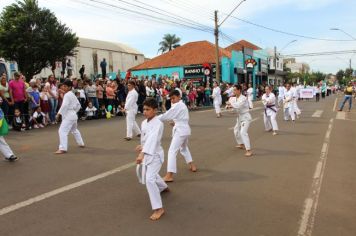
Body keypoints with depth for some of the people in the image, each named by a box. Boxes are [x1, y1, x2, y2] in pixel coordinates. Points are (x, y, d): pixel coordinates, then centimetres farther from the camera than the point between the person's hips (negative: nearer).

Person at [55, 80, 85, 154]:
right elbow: (78, 105, 21)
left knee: (62, 131, -15)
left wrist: (59, 113, -25)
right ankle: (81, 143, 39)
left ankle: (63, 148, -21)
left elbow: (64, 105, -27)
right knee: (74, 130, 27)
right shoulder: (73, 95, 15)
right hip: (73, 115, 11)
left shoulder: (67, 95, -14)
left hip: (68, 115, -11)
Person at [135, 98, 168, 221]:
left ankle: (158, 208, -12)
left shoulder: (158, 124, -24)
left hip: (155, 154, -9)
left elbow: (152, 139, -38)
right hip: (147, 154, 9)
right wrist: (141, 147, -4)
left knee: (149, 179, -22)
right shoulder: (144, 123, 1)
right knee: (150, 176, 27)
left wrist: (142, 153, -49)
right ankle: (164, 187, 58)